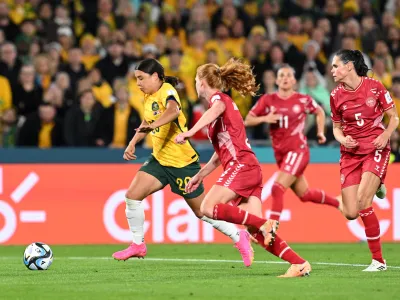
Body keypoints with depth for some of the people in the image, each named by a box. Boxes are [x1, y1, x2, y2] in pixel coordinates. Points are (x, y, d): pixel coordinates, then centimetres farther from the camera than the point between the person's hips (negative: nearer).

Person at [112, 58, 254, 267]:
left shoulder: (167, 92, -19)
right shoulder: (149, 96, 7)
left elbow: (173, 110, -43)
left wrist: (153, 125, -59)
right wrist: (133, 143, 16)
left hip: (182, 162, -8)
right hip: (159, 159, 8)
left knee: (202, 211, 2)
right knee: (132, 195, -7)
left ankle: (239, 238, 20)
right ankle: (138, 245, 7)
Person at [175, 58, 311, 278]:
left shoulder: (218, 97, 2)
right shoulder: (223, 104, 30)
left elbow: (216, 110, -26)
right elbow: (220, 153, 35)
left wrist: (189, 133, -35)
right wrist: (200, 176, 37)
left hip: (240, 165, -9)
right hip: (249, 169, 9)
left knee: (209, 208, -20)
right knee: (256, 231, -3)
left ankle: (263, 224, -24)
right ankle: (300, 264, -11)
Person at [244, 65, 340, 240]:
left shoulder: (303, 100, -3)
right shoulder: (267, 100, 1)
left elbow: (320, 112, 17)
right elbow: (247, 121, 0)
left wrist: (321, 132, 7)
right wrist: (264, 118, -17)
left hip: (298, 151, -4)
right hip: (280, 153, 4)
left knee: (277, 188, -21)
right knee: (305, 194, 15)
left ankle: (272, 227, -17)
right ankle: (338, 203, 39)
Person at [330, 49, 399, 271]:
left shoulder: (374, 87, -6)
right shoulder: (336, 95, 3)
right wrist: (342, 139, -8)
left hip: (375, 150, -4)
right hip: (351, 153, 4)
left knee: (362, 201, -22)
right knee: (350, 213, -7)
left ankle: (378, 260, -11)